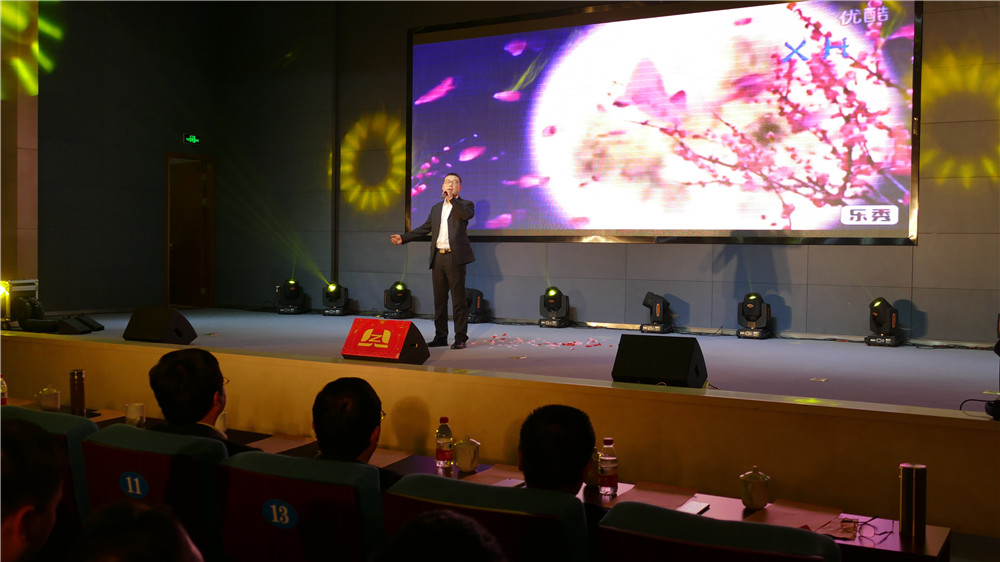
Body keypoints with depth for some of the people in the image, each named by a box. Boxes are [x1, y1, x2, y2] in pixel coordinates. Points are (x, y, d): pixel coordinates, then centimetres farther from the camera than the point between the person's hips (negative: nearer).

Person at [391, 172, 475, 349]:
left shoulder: (465, 204, 4)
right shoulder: (436, 208, 20)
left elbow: (467, 215, -18)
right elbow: (424, 228, 21)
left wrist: (451, 198, -18)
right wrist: (403, 238, 15)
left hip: (455, 257, -6)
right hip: (438, 257, 6)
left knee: (458, 299, -4)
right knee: (439, 299, 9)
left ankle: (460, 338, 0)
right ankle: (440, 336, 17)